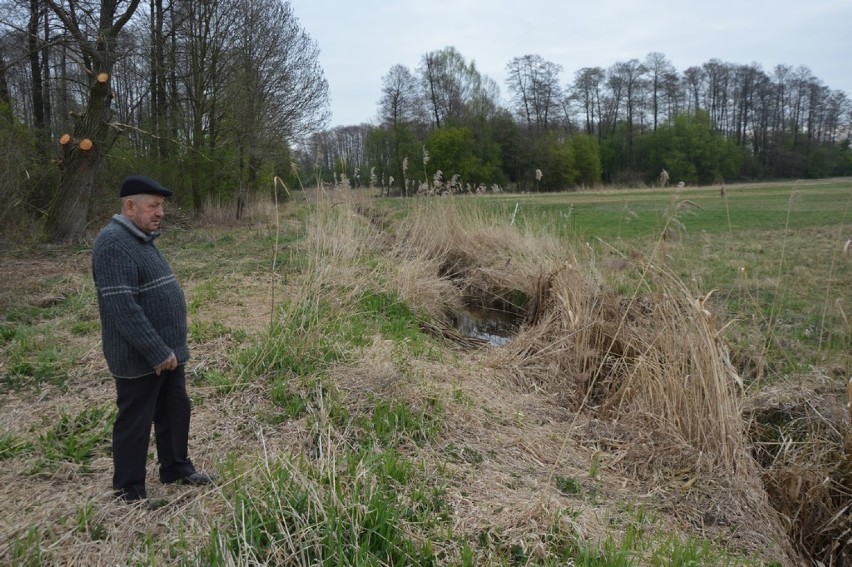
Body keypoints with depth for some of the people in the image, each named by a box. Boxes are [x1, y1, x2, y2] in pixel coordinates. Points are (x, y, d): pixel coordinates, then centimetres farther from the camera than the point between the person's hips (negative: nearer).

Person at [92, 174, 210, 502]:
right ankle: (129, 490, 21)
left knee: (175, 411, 18)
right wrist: (157, 352, -24)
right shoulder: (114, 244, -20)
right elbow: (122, 307, -27)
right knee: (135, 422, 5)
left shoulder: (141, 239, 12)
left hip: (166, 351, 9)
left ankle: (177, 468, 35)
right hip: (139, 358, -9)